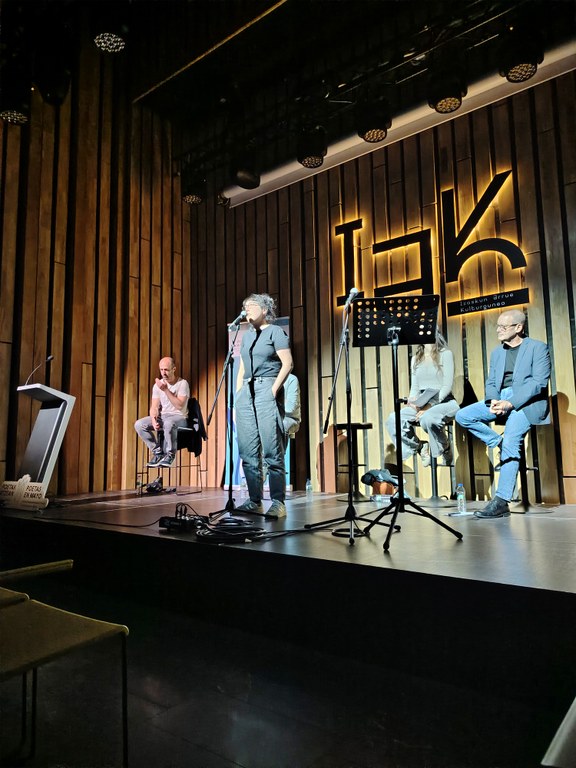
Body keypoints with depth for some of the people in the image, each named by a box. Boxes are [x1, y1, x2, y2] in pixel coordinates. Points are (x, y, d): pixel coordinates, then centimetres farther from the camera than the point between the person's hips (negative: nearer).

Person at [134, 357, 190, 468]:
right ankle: (158, 452, -5)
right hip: (162, 417, 6)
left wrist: (166, 390, -24)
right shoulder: (157, 385, 6)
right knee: (139, 424, -18)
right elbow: (154, 407, 3)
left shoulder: (182, 383, -9)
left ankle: (170, 454, -18)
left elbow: (179, 406, -20)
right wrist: (154, 420, -18)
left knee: (168, 423, -40)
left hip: (179, 417, -5)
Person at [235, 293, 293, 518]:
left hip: (266, 390, -7)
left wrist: (273, 390, -14)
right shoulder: (246, 336, 21)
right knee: (248, 451, 4)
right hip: (246, 392, 7)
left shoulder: (275, 332, 2)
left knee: (272, 451, -8)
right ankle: (254, 501, 9)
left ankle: (278, 503, -4)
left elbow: (287, 363, -7)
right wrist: (238, 395, 11)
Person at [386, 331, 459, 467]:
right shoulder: (416, 359, 18)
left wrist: (429, 406, -19)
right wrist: (412, 400, -8)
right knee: (393, 420, -23)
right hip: (421, 404, 5)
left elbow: (447, 386, -8)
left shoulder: (445, 354, 1)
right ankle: (420, 447, 0)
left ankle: (445, 448, -8)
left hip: (444, 402, -4)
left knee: (427, 418, -39)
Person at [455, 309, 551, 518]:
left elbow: (539, 383, -10)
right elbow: (490, 383, 15)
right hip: (500, 399, 7)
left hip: (528, 401, -7)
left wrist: (510, 403, -21)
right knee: (462, 416, -14)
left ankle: (501, 501, -28)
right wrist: (494, 401, -9)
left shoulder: (538, 348, 1)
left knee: (511, 438, -31)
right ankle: (499, 444, -6)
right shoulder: (497, 352, 20)